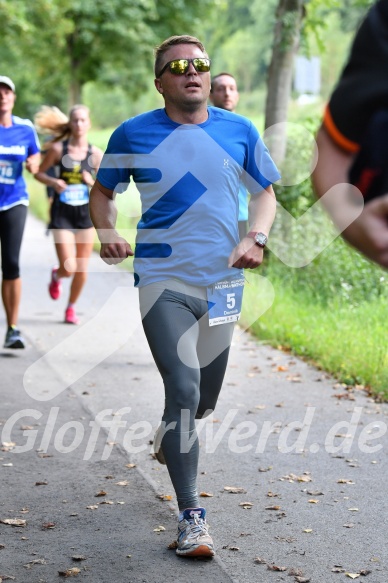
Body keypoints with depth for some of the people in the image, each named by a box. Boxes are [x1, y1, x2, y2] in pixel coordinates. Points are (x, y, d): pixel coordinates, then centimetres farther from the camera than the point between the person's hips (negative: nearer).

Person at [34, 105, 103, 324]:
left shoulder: (96, 154, -1)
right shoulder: (58, 149, -5)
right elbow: (39, 173, 4)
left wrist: (92, 182, -16)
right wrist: (53, 182, -14)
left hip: (86, 213, 2)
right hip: (62, 213, -2)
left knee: (82, 268, 6)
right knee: (69, 267, -10)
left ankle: (71, 308, 30)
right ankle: (56, 275, 28)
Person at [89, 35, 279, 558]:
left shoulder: (240, 132, 3)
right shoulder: (133, 134, -1)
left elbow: (266, 191, 13)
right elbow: (103, 191, 12)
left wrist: (257, 238, -6)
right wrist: (107, 233, -8)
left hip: (223, 282, 3)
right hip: (163, 280, -3)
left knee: (205, 400, 15)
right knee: (184, 391, -15)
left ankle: (171, 434, 51)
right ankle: (191, 515, -6)